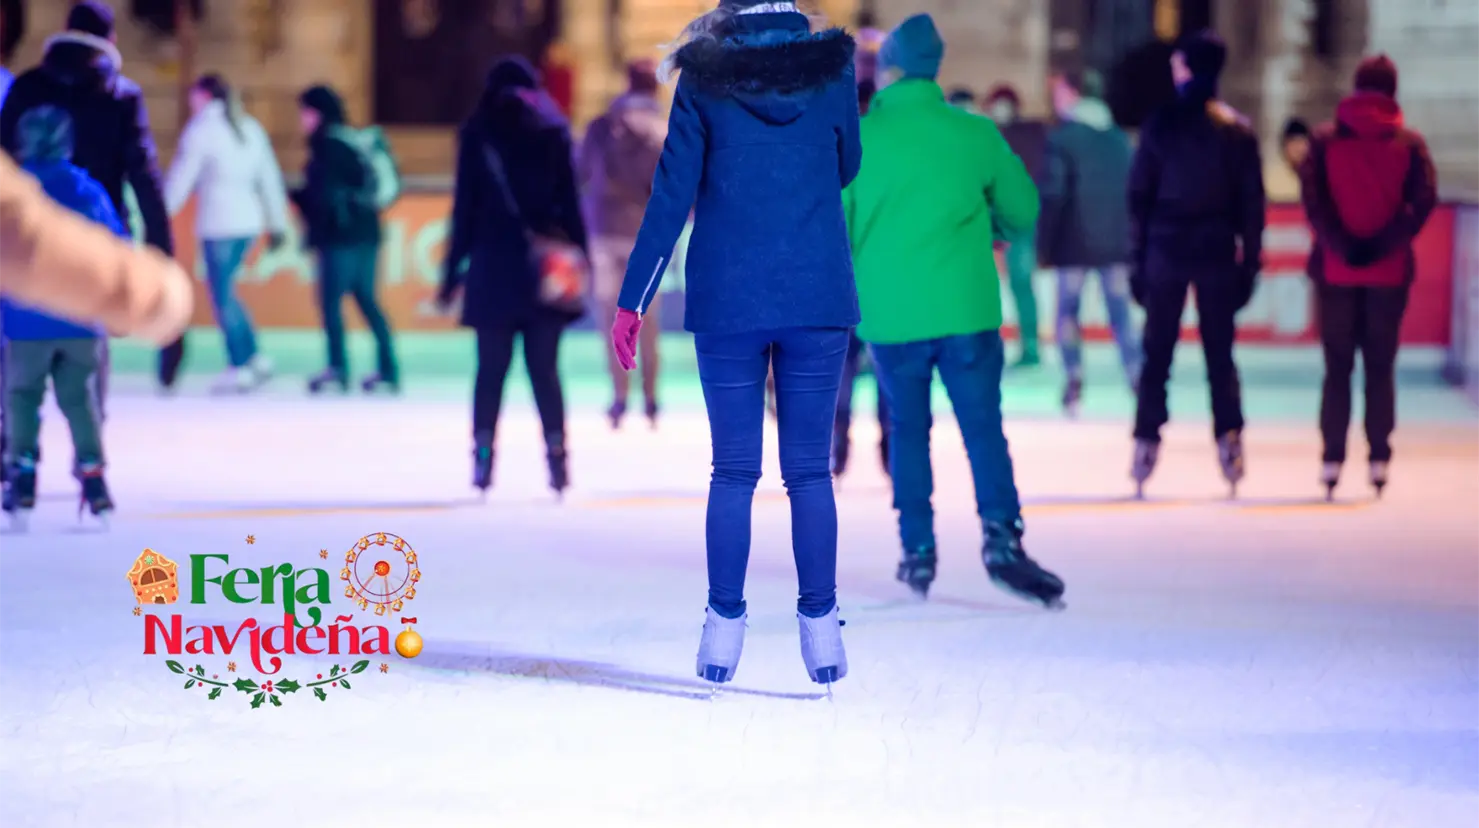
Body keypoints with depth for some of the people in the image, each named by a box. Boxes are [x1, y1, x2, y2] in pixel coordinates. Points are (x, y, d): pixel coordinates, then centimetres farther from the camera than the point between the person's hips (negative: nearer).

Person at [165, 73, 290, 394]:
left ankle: (240, 368, -4)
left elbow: (181, 178, -8)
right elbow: (269, 178, 15)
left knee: (222, 295, -1)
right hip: (249, 220, 7)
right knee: (224, 291, 17)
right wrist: (277, 222, 19)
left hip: (217, 223, -7)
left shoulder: (202, 128, -5)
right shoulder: (250, 128, 14)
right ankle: (256, 358, 10)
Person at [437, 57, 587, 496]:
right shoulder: (554, 130, 7)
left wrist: (453, 272, 4)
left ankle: (483, 455, -4)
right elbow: (570, 200, 2)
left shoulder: (477, 132, 4)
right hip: (545, 267, 1)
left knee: (491, 368, 3)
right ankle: (556, 452, -5)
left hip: (493, 265, -1)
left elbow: (465, 206, 1)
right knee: (544, 367, 5)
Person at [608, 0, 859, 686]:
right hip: (819, 297, 1)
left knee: (733, 471, 7)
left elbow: (672, 195, -3)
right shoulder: (831, 69, 0)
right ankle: (820, 630, 4)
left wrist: (632, 301, 2)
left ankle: (724, 631, 7)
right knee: (809, 470, 6)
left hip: (727, 299, 0)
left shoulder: (703, 78, -3)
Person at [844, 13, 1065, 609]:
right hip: (967, 309, 0)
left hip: (889, 314, 0)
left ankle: (918, 550, 12)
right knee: (983, 427, 1)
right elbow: (1022, 212, 10)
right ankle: (1001, 534, -16)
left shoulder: (857, 138, -3)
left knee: (908, 429, 14)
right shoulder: (976, 133, 0)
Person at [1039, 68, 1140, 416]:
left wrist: (1045, 243, -6)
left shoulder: (1062, 138, -8)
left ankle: (1074, 381, -4)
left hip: (1075, 243, -4)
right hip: (1116, 241, 4)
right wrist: (1131, 239, 18)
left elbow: (1052, 194, -11)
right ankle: (1138, 381, 0)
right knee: (1120, 312, 8)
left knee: (1068, 311, 6)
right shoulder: (1119, 138, 9)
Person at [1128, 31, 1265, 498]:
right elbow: (1252, 202, 1)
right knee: (1220, 353, 7)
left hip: (1166, 250, -1)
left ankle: (1146, 443, 1)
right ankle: (1229, 438, -5)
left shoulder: (1160, 125, -2)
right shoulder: (1238, 130, 2)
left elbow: (1139, 195, -2)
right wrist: (1250, 263, 6)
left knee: (1157, 353, 6)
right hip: (1218, 253, 1)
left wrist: (1137, 258, 3)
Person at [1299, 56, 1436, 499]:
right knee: (1381, 367, 7)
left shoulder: (1326, 140, 2)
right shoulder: (1409, 142, 2)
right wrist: (1383, 246, -12)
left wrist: (1341, 246, -12)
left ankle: (1332, 461, 0)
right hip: (1389, 271, 0)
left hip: (1336, 269, 0)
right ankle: (1379, 459, 2)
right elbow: (1423, 200, -8)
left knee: (1337, 367, 6)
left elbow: (1312, 198, -9)